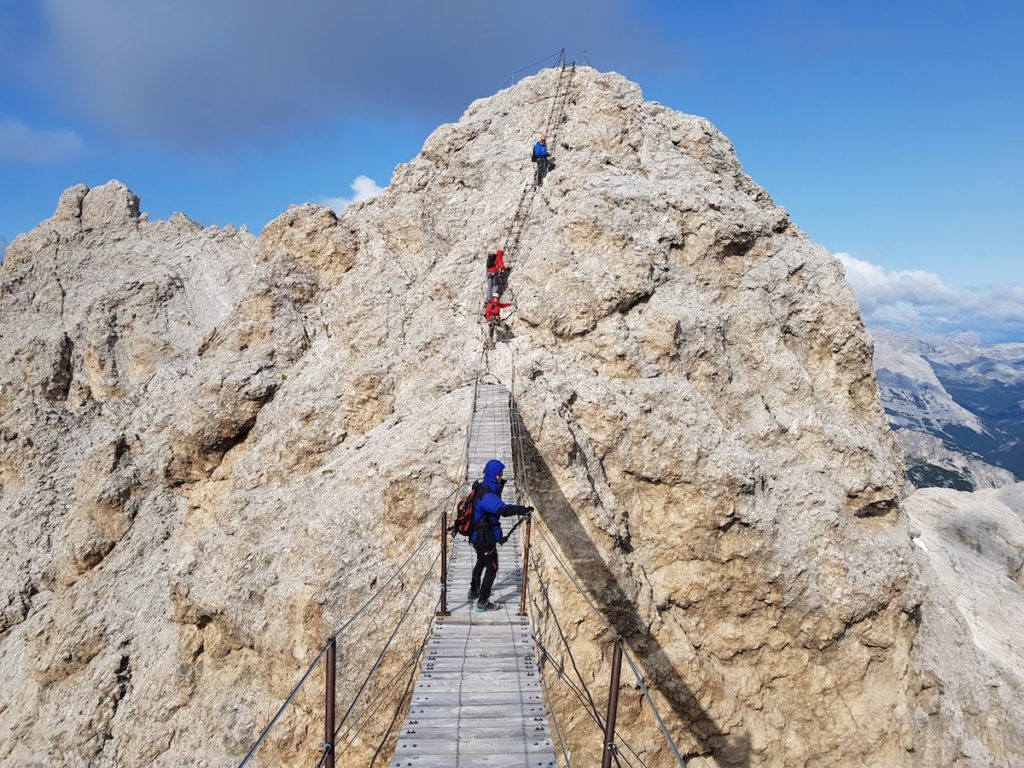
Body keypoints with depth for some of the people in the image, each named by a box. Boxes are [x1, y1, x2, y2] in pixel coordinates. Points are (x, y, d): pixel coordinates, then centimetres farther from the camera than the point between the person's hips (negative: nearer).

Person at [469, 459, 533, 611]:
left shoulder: (483, 488, 1)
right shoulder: (487, 495, -31)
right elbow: (503, 510, -45)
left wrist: (499, 486, 8)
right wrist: (523, 509, -41)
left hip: (478, 536, 10)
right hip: (486, 539, -10)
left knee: (481, 563, 29)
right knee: (492, 568, 3)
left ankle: (473, 591, 48)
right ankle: (482, 602, 12)